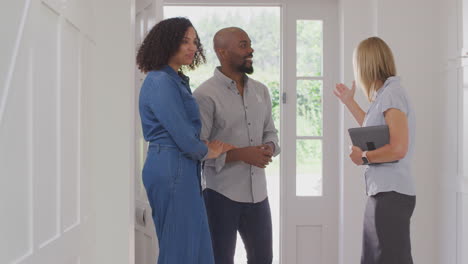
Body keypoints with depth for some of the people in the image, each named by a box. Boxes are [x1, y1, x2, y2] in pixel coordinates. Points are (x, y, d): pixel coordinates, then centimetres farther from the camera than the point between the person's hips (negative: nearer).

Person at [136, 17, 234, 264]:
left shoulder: (177, 81, 16)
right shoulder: (161, 82, -14)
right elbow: (180, 133, -18)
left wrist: (211, 146, 1)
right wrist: (207, 151, -1)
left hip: (181, 169, 10)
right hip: (172, 168, -10)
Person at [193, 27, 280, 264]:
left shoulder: (261, 91, 10)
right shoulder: (205, 95, -11)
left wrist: (270, 147, -4)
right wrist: (241, 154, -21)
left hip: (257, 192, 6)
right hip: (221, 193, -6)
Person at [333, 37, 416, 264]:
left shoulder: (392, 93, -16)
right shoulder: (386, 93, 13)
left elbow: (398, 149, -24)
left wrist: (364, 157, -10)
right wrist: (349, 102, 34)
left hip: (391, 194, -10)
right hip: (382, 193, 10)